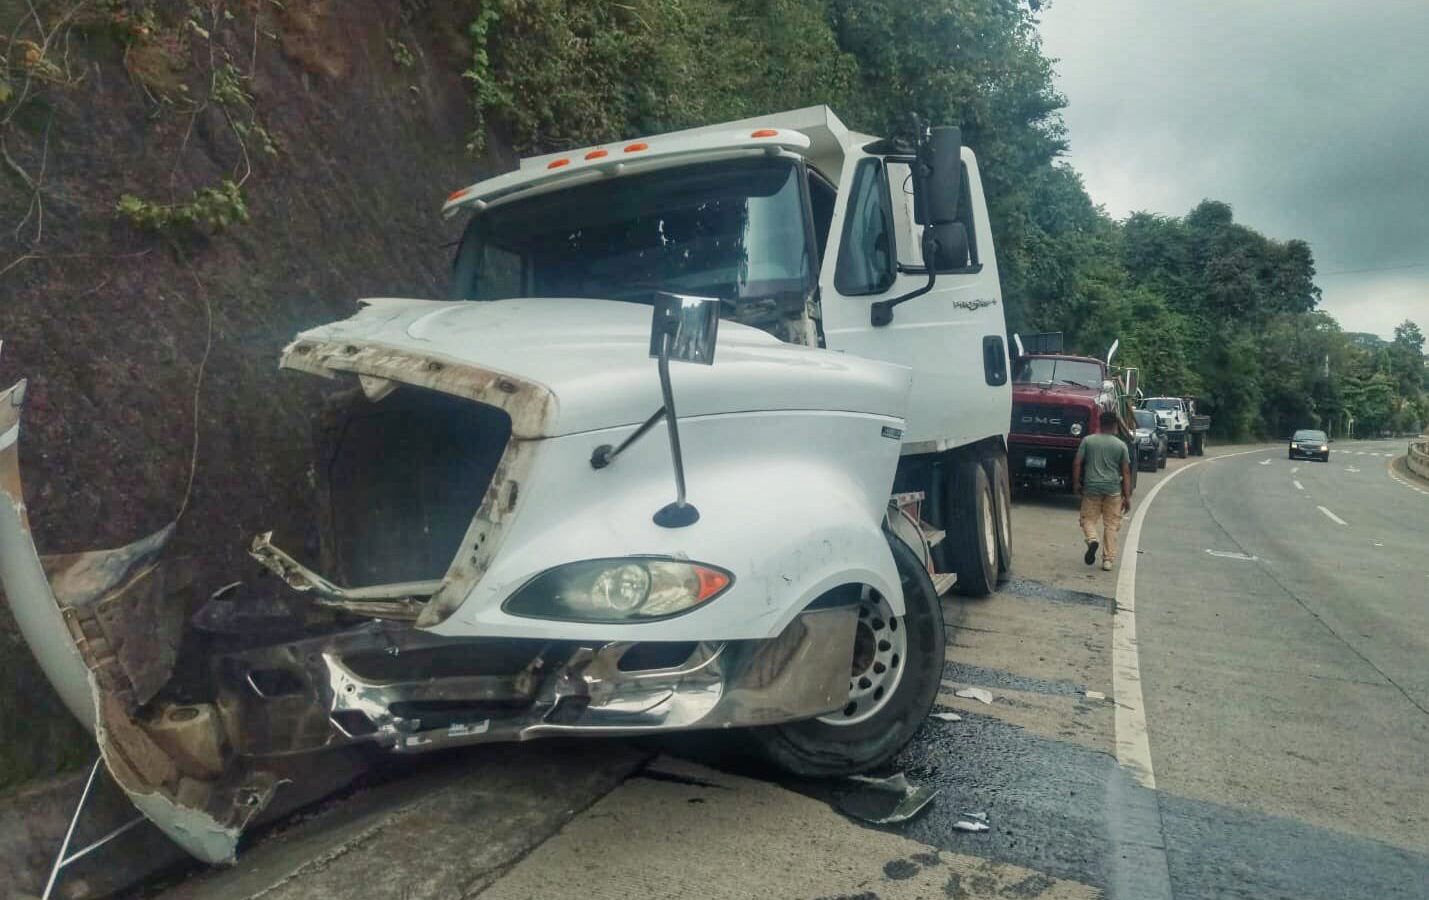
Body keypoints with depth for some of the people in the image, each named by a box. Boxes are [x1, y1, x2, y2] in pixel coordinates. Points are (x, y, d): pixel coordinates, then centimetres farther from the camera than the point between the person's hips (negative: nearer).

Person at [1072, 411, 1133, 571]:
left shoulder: (1088, 440, 1)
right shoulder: (1121, 445, 1)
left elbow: (1077, 463, -2)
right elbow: (1126, 472, 1)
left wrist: (1076, 483, 9)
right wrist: (1127, 496, 4)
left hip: (1091, 487, 0)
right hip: (1113, 490, 0)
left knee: (1088, 519, 12)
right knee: (1111, 525, 8)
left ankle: (1092, 540, -18)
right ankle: (1108, 560, 7)